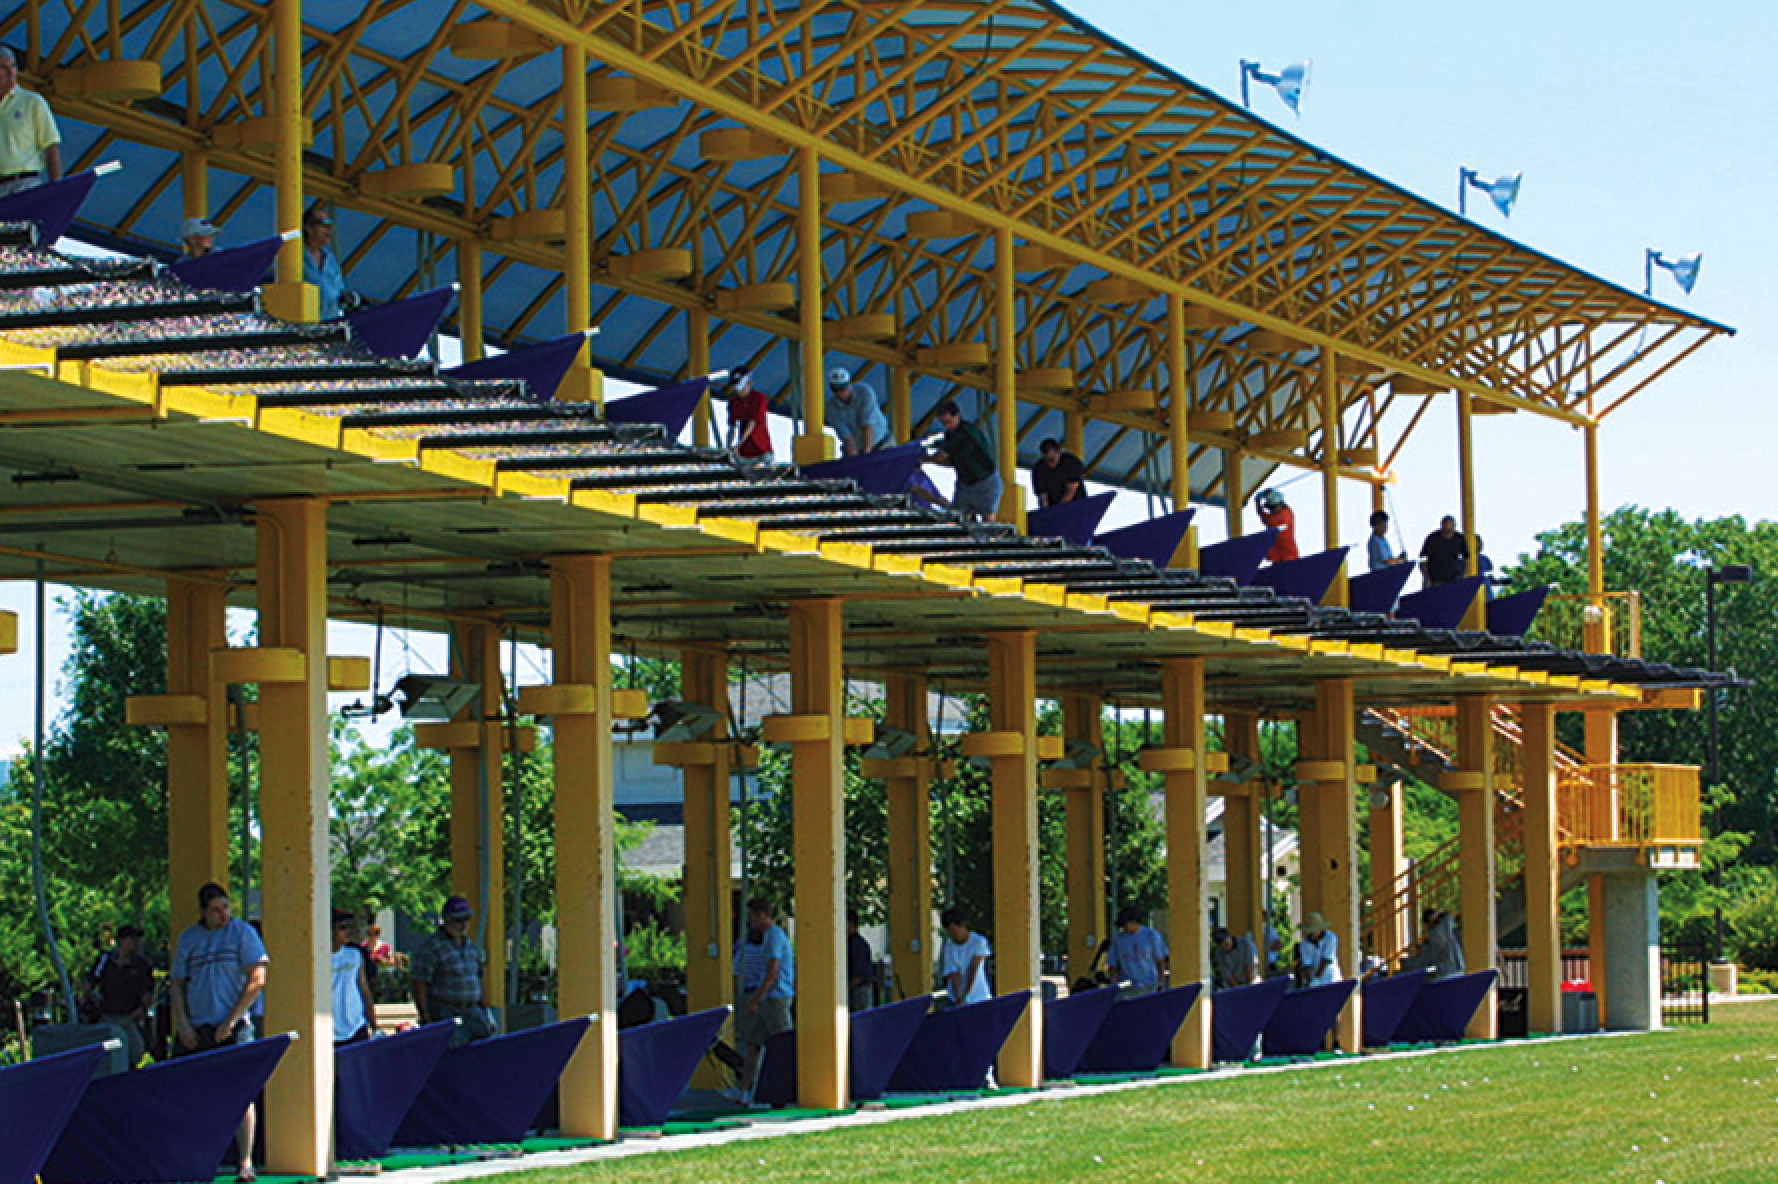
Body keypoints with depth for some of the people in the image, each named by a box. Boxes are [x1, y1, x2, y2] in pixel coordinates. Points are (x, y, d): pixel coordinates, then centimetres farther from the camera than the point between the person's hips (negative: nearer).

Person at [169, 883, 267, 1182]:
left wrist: (230, 1021, -9)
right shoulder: (188, 938, 12)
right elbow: (176, 983, 15)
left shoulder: (243, 933, 2)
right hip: (194, 1030, 3)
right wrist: (182, 1023, 0)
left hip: (232, 1027, -3)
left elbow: (257, 980, -3)